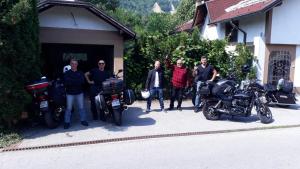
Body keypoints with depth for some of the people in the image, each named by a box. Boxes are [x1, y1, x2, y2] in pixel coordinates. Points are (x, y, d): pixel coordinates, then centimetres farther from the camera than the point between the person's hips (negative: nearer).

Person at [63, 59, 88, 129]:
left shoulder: (80, 73, 7)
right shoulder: (67, 73, 0)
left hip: (79, 93, 2)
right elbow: (66, 83, -13)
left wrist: (71, 81, -11)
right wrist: (77, 82, -14)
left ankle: (83, 120, 20)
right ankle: (67, 122, 11)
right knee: (69, 108, 1)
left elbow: (82, 81, -7)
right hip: (70, 93, -2)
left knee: (81, 107, 8)